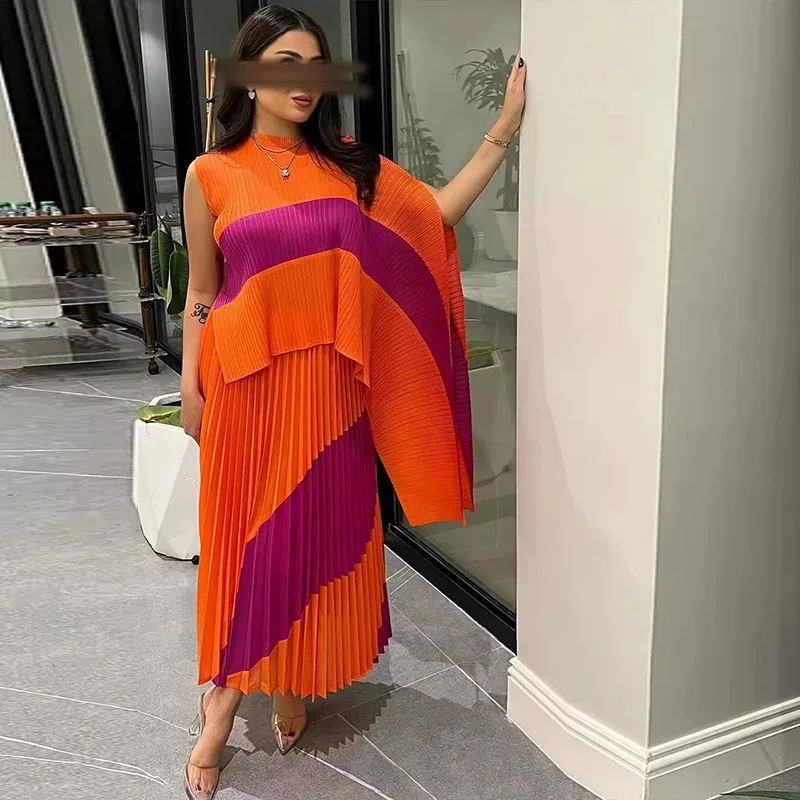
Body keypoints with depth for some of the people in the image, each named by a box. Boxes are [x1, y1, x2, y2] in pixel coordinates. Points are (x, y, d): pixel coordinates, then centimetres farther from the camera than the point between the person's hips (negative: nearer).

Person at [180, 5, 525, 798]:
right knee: (243, 533, 5)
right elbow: (201, 295, 4)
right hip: (245, 382, -2)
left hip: (326, 384, 2)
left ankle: (292, 682, 31)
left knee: (319, 525, 10)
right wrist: (189, 387, 0)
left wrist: (504, 128, -2)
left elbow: (438, 211, 1)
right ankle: (223, 696, 24)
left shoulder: (349, 167, 6)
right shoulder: (211, 175, 0)